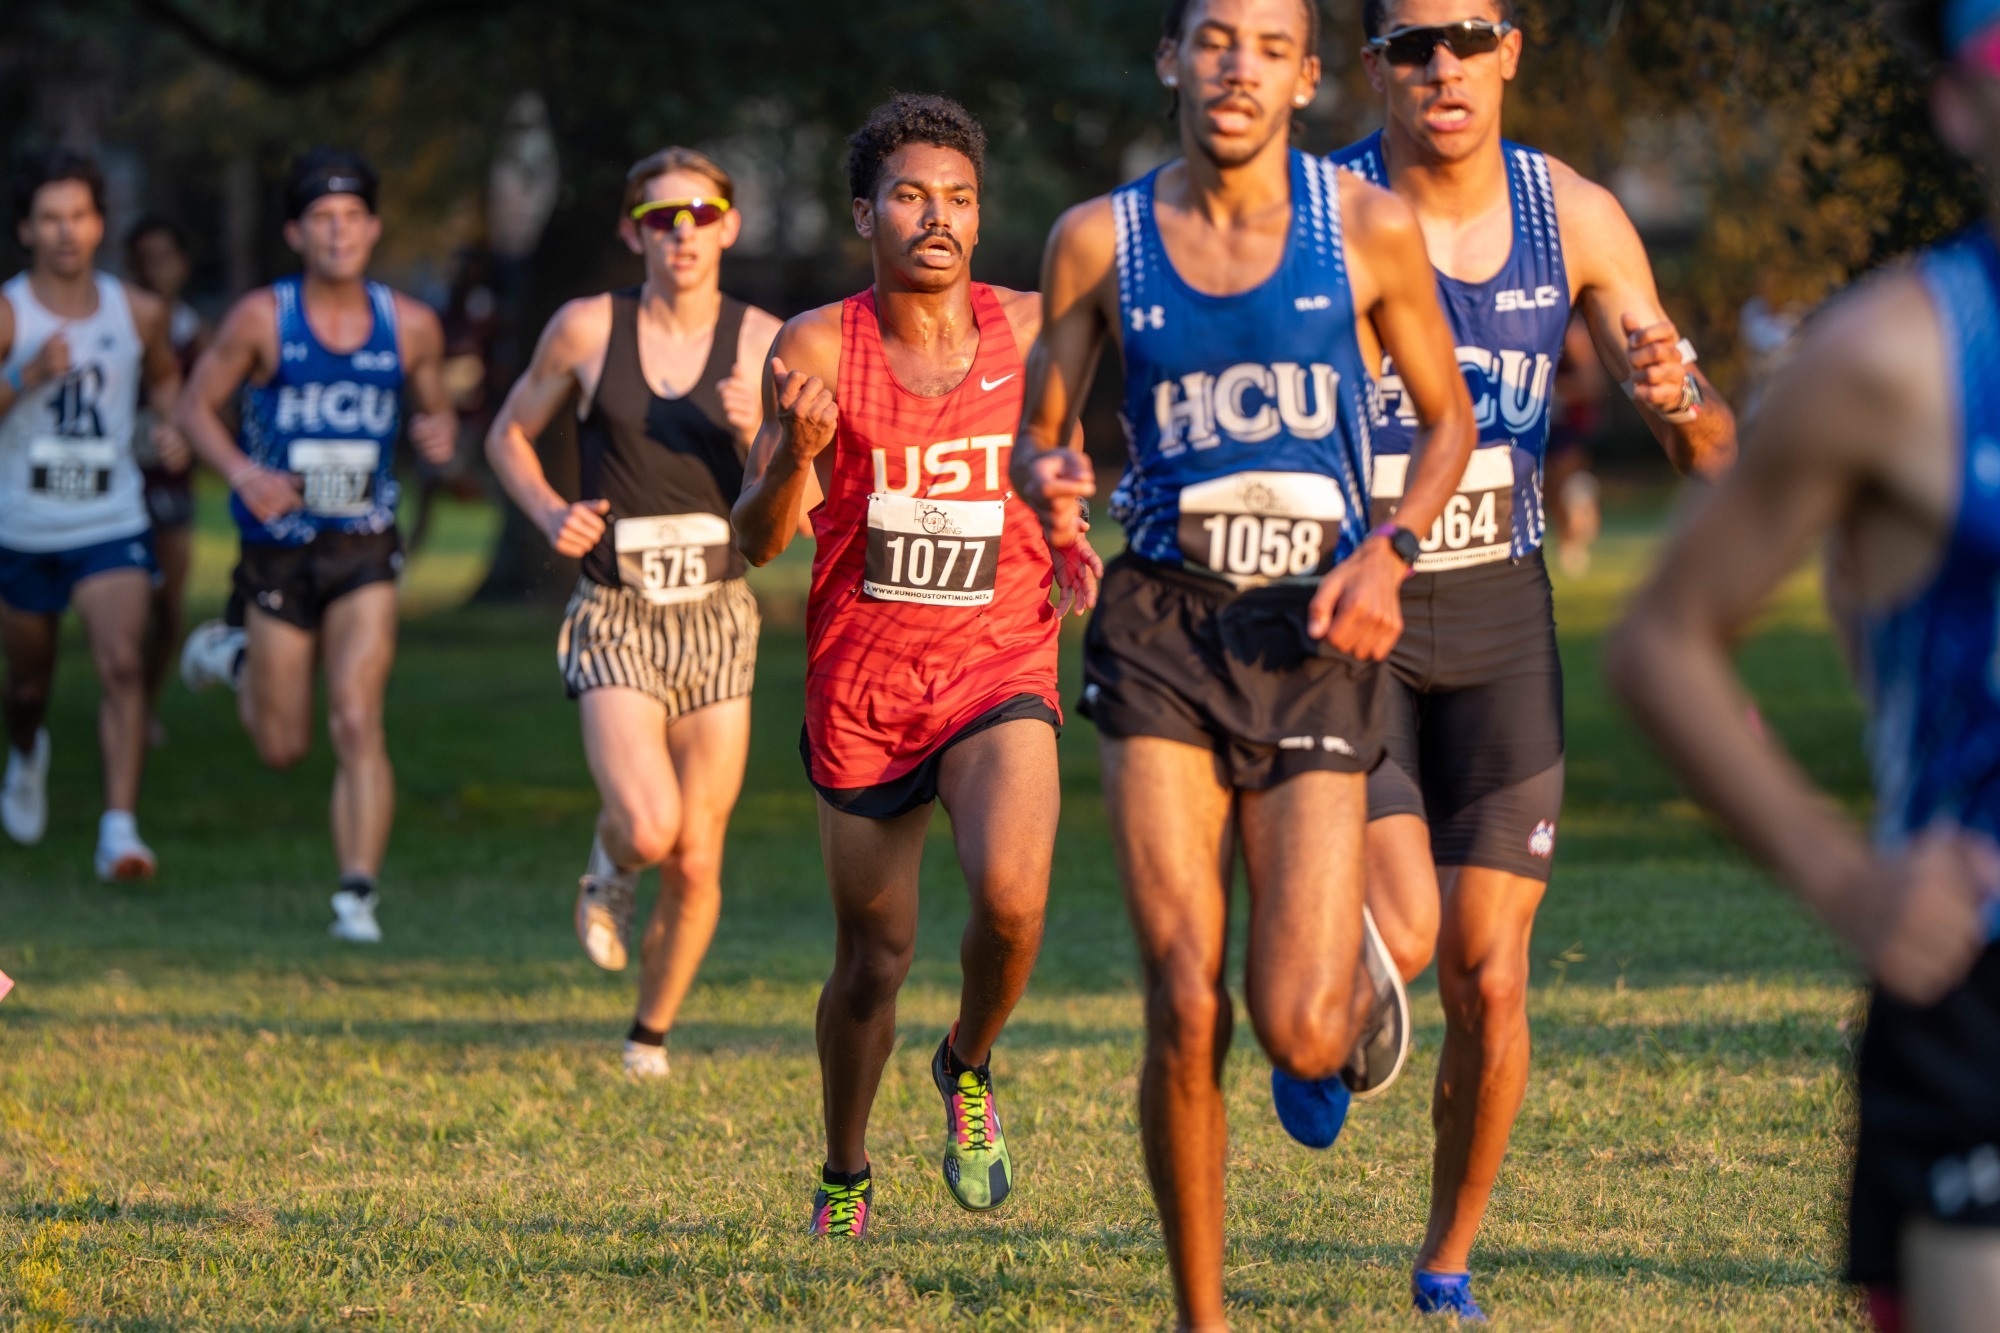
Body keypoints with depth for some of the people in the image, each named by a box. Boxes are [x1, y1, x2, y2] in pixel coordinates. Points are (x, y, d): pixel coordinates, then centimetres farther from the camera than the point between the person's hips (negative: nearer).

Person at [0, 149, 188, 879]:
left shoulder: (138, 312, 0)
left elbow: (164, 375, 21)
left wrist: (171, 427, 2)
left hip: (112, 524, 0)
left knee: (122, 662, -20)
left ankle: (120, 829, -24)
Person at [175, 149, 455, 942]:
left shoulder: (409, 326, -1)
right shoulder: (261, 319, -8)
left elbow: (435, 407, 14)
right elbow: (197, 406, -2)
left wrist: (438, 433, -11)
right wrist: (241, 472, -20)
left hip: (365, 552, 1)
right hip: (278, 545, -1)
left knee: (357, 721, -15)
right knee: (282, 749, 9)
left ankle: (357, 896, -10)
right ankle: (234, 657, 43)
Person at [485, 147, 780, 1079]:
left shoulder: (761, 343, 1)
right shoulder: (588, 329, -2)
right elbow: (509, 434, 13)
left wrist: (758, 436, -18)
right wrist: (550, 514, -5)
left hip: (715, 617, 2)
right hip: (615, 616, -2)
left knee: (697, 863, 2)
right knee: (649, 828, -22)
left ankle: (652, 1030, 26)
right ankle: (609, 872, 15)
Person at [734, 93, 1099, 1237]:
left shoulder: (1030, 330, -2)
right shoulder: (820, 347, -7)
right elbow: (759, 541, -9)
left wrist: (1072, 546, 0)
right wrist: (797, 452, -27)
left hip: (1001, 671, 0)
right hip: (859, 686, 0)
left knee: (1012, 896, -26)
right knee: (874, 961, 7)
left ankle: (969, 1069, 6)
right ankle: (846, 1177, 32)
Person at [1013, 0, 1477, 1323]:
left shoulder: (1371, 229, 1)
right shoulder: (1100, 240, 3)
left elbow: (1449, 418, 11)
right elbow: (1037, 435, 11)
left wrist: (1389, 554, -6)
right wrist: (1049, 487, -13)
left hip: (1314, 635, 0)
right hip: (1164, 626, 1)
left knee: (1303, 1038, -8)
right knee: (1186, 1012, -10)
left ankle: (1357, 958, 31)